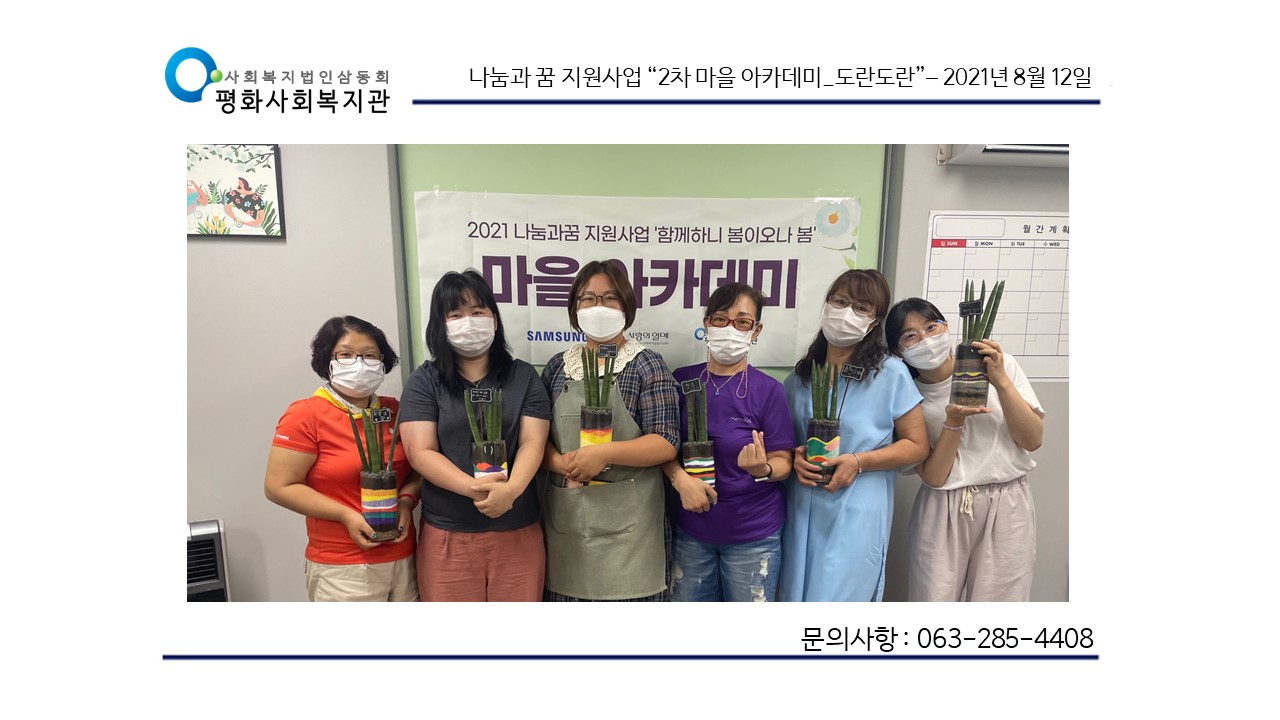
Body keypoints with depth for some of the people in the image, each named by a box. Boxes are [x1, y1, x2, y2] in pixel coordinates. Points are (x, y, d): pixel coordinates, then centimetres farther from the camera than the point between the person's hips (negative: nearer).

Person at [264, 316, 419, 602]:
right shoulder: (305, 416, -7)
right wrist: (346, 515, -17)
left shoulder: (394, 411, 6)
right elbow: (279, 487, -9)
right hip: (342, 568, -4)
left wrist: (406, 500, -6)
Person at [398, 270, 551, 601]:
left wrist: (511, 489, -24)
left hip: (517, 532, 1)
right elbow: (421, 452, -6)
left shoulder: (524, 377, 6)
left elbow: (533, 443, -4)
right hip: (447, 536, -1)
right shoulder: (424, 381, 3)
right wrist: (474, 488, -22)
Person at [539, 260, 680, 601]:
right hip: (566, 516, 4)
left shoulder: (646, 365, -3)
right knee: (570, 592, 10)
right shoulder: (558, 366, 10)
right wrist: (561, 463, -12)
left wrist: (604, 452, -21)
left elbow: (666, 442, -10)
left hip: (626, 517, -3)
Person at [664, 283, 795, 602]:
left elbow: (783, 462, -7)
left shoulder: (768, 390, -11)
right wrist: (680, 478, -17)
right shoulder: (682, 381, -3)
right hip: (692, 531, 3)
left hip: (753, 535, -2)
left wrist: (762, 469, -29)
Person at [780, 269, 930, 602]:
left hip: (857, 516, -4)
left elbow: (917, 446, -2)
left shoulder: (890, 373, -5)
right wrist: (794, 457, -6)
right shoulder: (800, 375, 7)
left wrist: (858, 462, -15)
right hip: (802, 513, 4)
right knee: (795, 594, 12)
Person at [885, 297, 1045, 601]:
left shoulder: (999, 365, -3)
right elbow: (933, 476, -8)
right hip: (943, 512, 0)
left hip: (1008, 507, 0)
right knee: (934, 597, 3)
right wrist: (954, 421, -22)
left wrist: (1001, 382, -16)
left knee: (997, 596, 5)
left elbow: (1032, 439, -5)